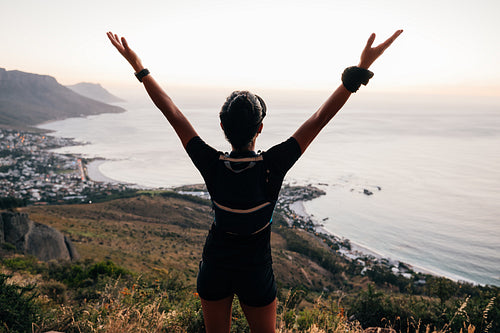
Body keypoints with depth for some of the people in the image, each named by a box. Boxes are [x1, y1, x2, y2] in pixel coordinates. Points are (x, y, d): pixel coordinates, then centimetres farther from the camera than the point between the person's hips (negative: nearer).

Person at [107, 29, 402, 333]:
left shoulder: (212, 165, -19)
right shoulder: (271, 166, -24)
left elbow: (173, 113, -14)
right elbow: (320, 119, -23)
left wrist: (139, 68, -5)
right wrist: (361, 69, -20)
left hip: (214, 269, 2)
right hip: (256, 273, -1)